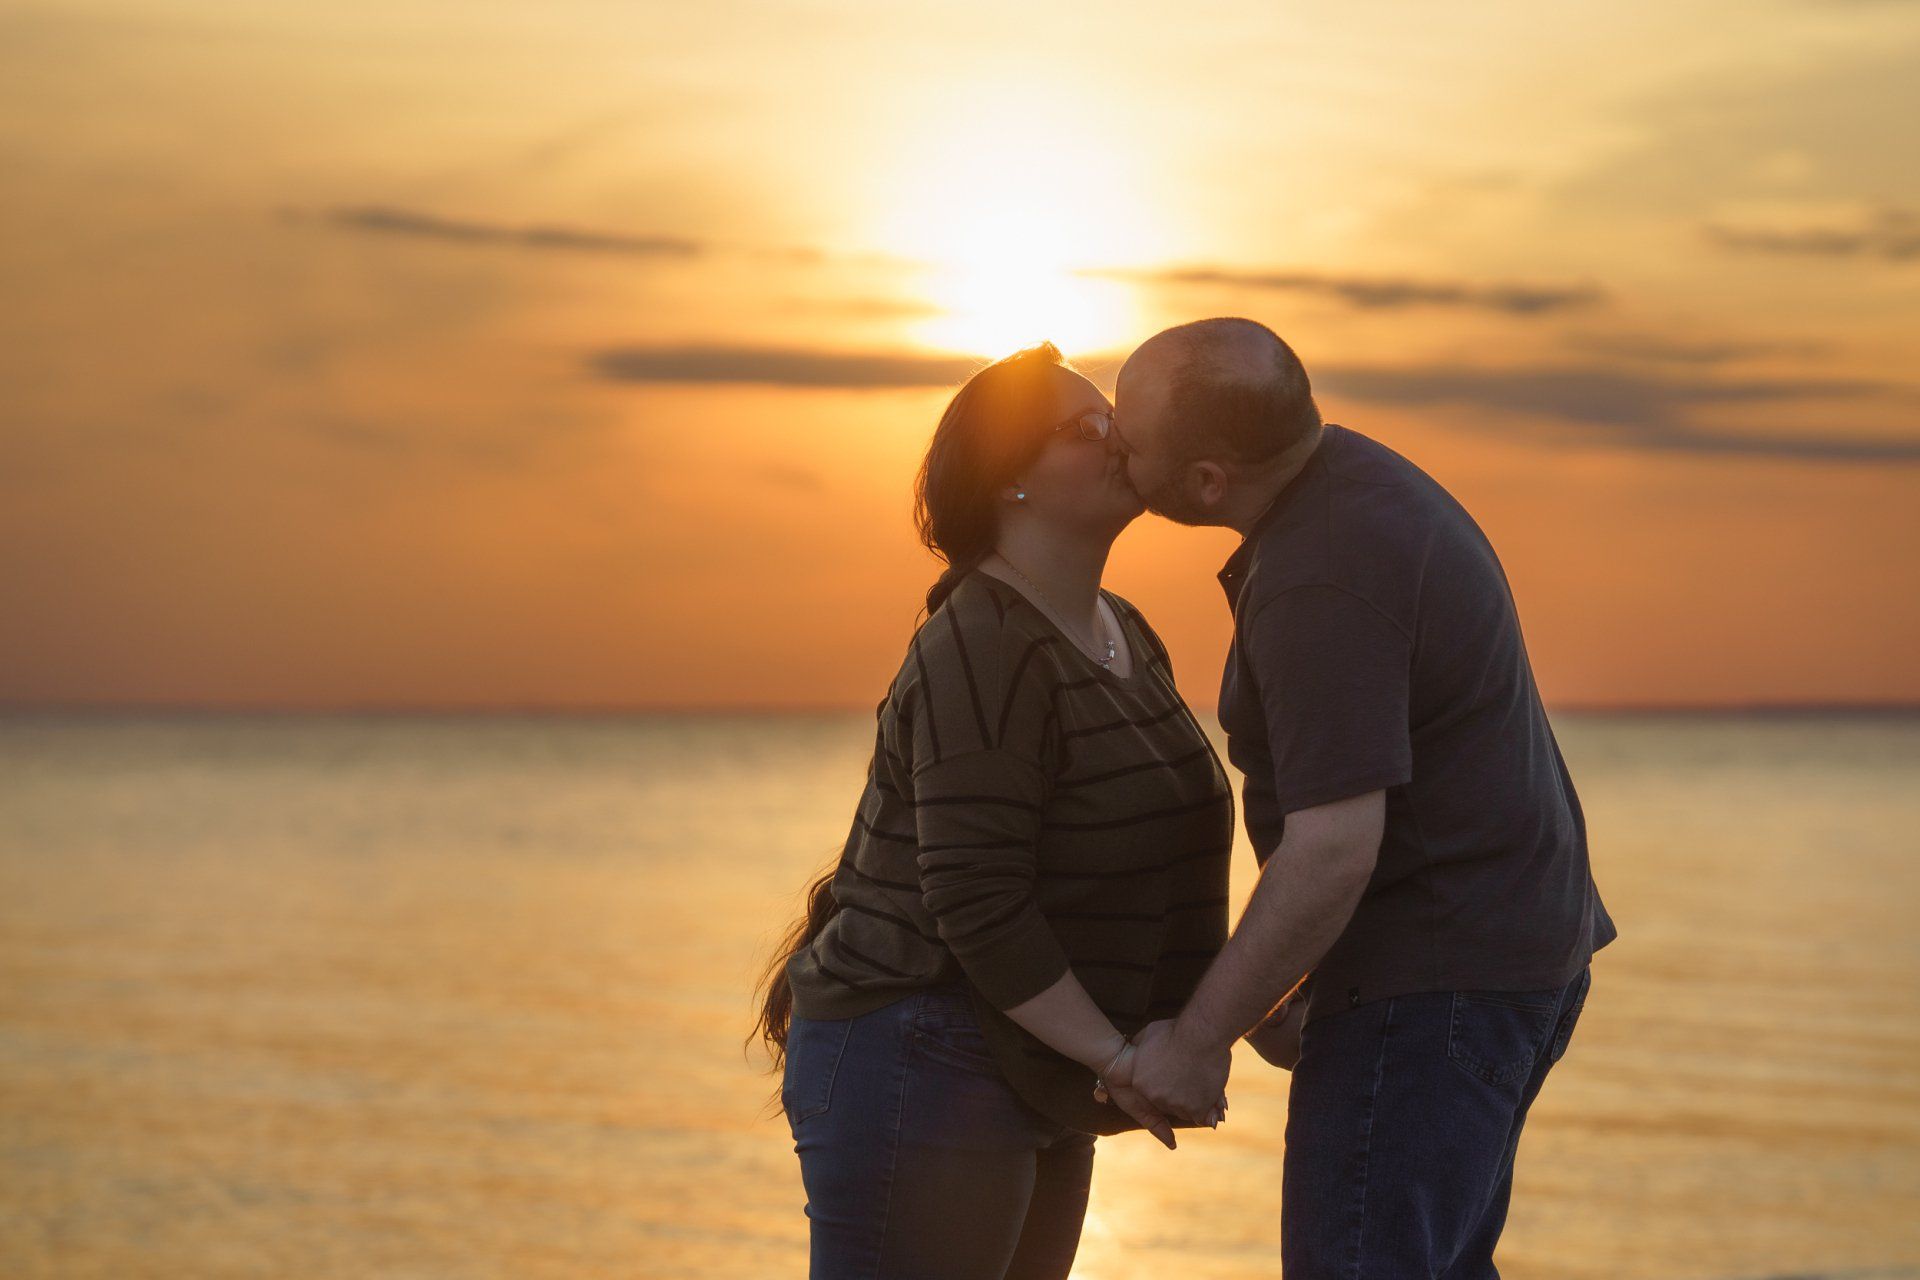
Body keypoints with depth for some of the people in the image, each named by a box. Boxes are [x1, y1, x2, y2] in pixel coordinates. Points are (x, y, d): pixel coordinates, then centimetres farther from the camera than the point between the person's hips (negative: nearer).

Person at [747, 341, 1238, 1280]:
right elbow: (975, 903, -25)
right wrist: (1116, 1058, -21)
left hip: (1022, 1083, 10)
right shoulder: (981, 657, -19)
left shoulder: (1120, 637, 11)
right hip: (923, 1070, -10)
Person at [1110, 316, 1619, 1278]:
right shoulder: (1352, 477, 8)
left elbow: (1333, 852, -26)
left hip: (1433, 980, -11)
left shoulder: (1317, 584, -23)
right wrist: (1305, 966, 20)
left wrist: (1197, 1041, -17)